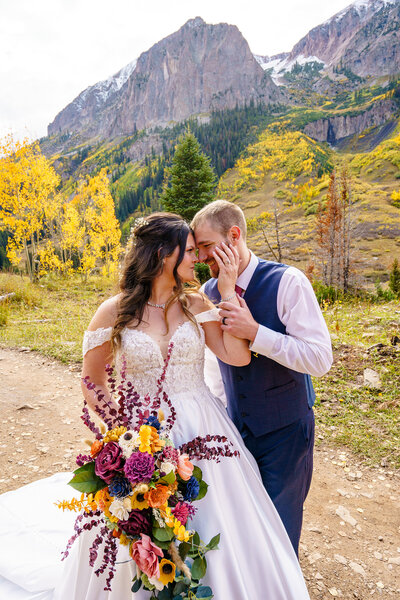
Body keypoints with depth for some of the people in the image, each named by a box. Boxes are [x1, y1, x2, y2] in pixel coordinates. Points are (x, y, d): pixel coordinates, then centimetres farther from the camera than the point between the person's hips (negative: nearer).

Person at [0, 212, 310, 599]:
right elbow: (92, 381, 2)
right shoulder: (114, 312, -7)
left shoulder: (196, 305, -1)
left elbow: (238, 356, -12)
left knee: (216, 531, 13)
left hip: (199, 432, 2)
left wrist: (229, 291, -12)